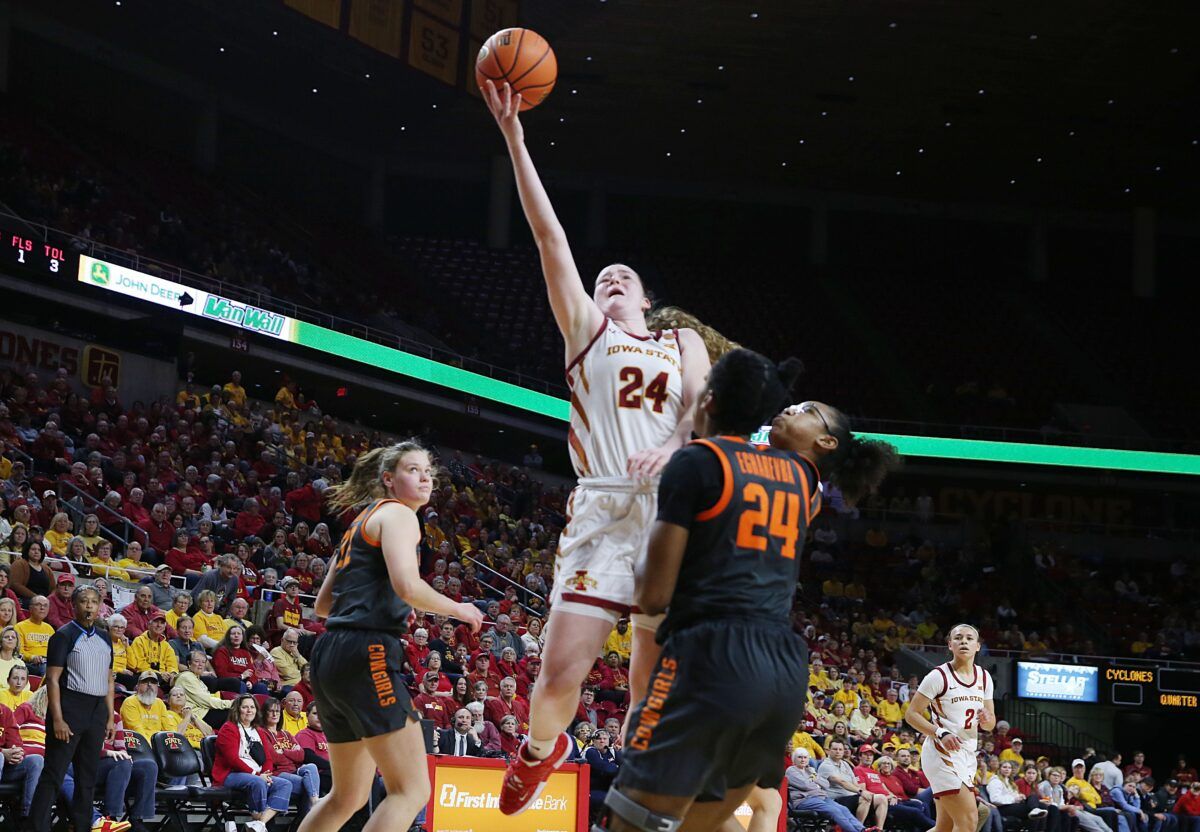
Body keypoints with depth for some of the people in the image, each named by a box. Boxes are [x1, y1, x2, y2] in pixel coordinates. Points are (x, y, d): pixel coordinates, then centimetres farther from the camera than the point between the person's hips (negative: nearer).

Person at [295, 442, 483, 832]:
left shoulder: (362, 521, 25)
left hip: (330, 653, 10)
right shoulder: (397, 514, -2)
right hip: (367, 653, -10)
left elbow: (323, 604, 27)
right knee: (412, 789, -11)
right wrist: (458, 610, -3)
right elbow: (407, 585, -18)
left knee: (349, 795, 19)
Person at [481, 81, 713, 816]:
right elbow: (550, 234, 11)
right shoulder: (587, 327, 18)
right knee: (560, 677, -7)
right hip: (603, 513, -1)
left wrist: (675, 445, -20)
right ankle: (543, 748, 24)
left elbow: (704, 403, 2)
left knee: (654, 685, 0)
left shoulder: (683, 343, 21)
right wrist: (513, 135, 5)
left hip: (675, 511, 1)